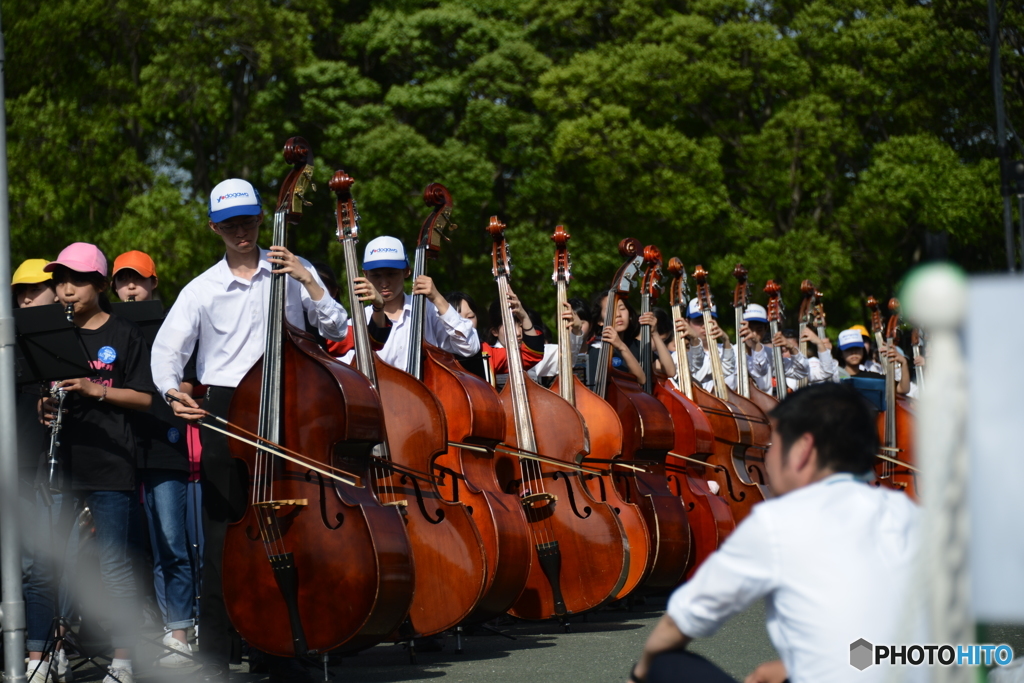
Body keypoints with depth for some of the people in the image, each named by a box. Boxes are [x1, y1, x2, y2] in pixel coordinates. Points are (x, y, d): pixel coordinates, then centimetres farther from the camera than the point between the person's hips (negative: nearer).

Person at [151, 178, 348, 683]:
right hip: (225, 414, -1)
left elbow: (338, 329, 4)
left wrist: (307, 281, -9)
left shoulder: (292, 271, 9)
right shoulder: (201, 289, 5)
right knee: (223, 532, -3)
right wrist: (173, 391, -23)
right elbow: (167, 350, -3)